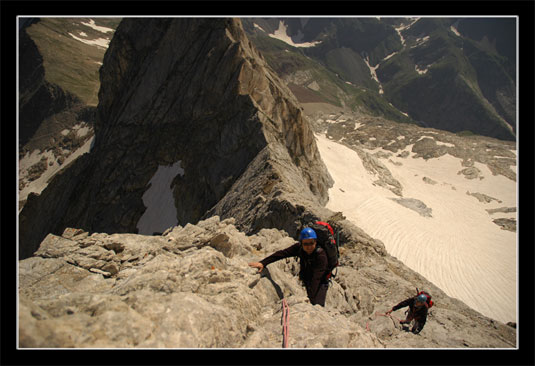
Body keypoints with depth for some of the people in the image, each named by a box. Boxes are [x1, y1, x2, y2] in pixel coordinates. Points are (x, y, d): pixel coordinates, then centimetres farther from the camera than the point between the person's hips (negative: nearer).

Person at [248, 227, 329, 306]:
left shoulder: (321, 255, -29)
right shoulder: (299, 248, -15)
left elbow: (316, 278, -36)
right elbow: (282, 253, -19)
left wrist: (311, 298, -43)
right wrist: (263, 263, -27)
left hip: (319, 284, -5)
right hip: (305, 282, 5)